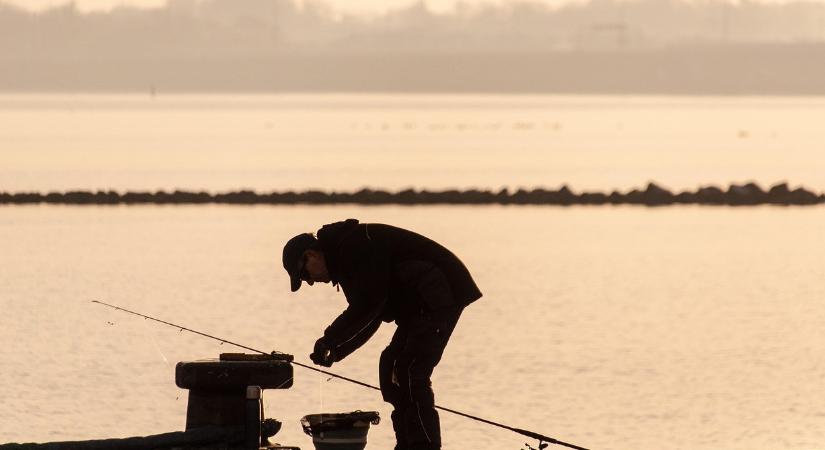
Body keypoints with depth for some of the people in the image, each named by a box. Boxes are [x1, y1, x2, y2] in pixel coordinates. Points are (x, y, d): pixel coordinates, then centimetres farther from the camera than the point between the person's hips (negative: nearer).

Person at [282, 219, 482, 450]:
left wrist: (330, 339, -17)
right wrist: (336, 351, 9)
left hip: (439, 296, -11)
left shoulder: (354, 245, -14)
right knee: (392, 367, 12)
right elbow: (368, 318, 20)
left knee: (409, 372, -15)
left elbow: (370, 302, -22)